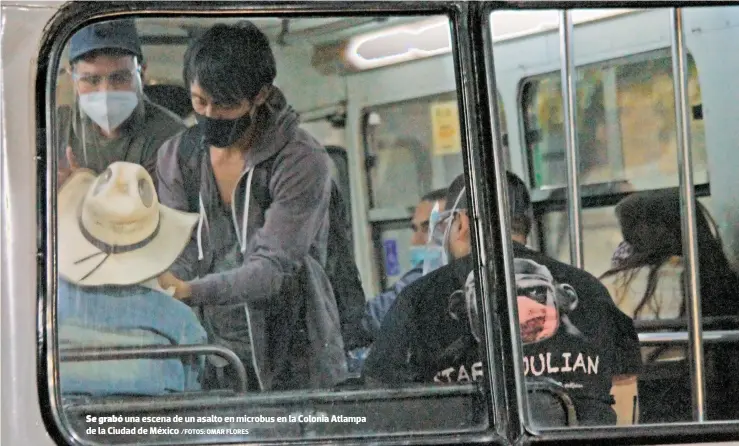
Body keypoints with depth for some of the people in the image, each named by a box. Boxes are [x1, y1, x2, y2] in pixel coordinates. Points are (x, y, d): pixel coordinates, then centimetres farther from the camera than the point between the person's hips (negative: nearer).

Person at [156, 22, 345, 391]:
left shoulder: (302, 162, -15)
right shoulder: (178, 155, 2)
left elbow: (271, 267, -21)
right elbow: (182, 253, -5)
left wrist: (189, 291, -36)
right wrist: (157, 286, -28)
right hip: (210, 353, 4)